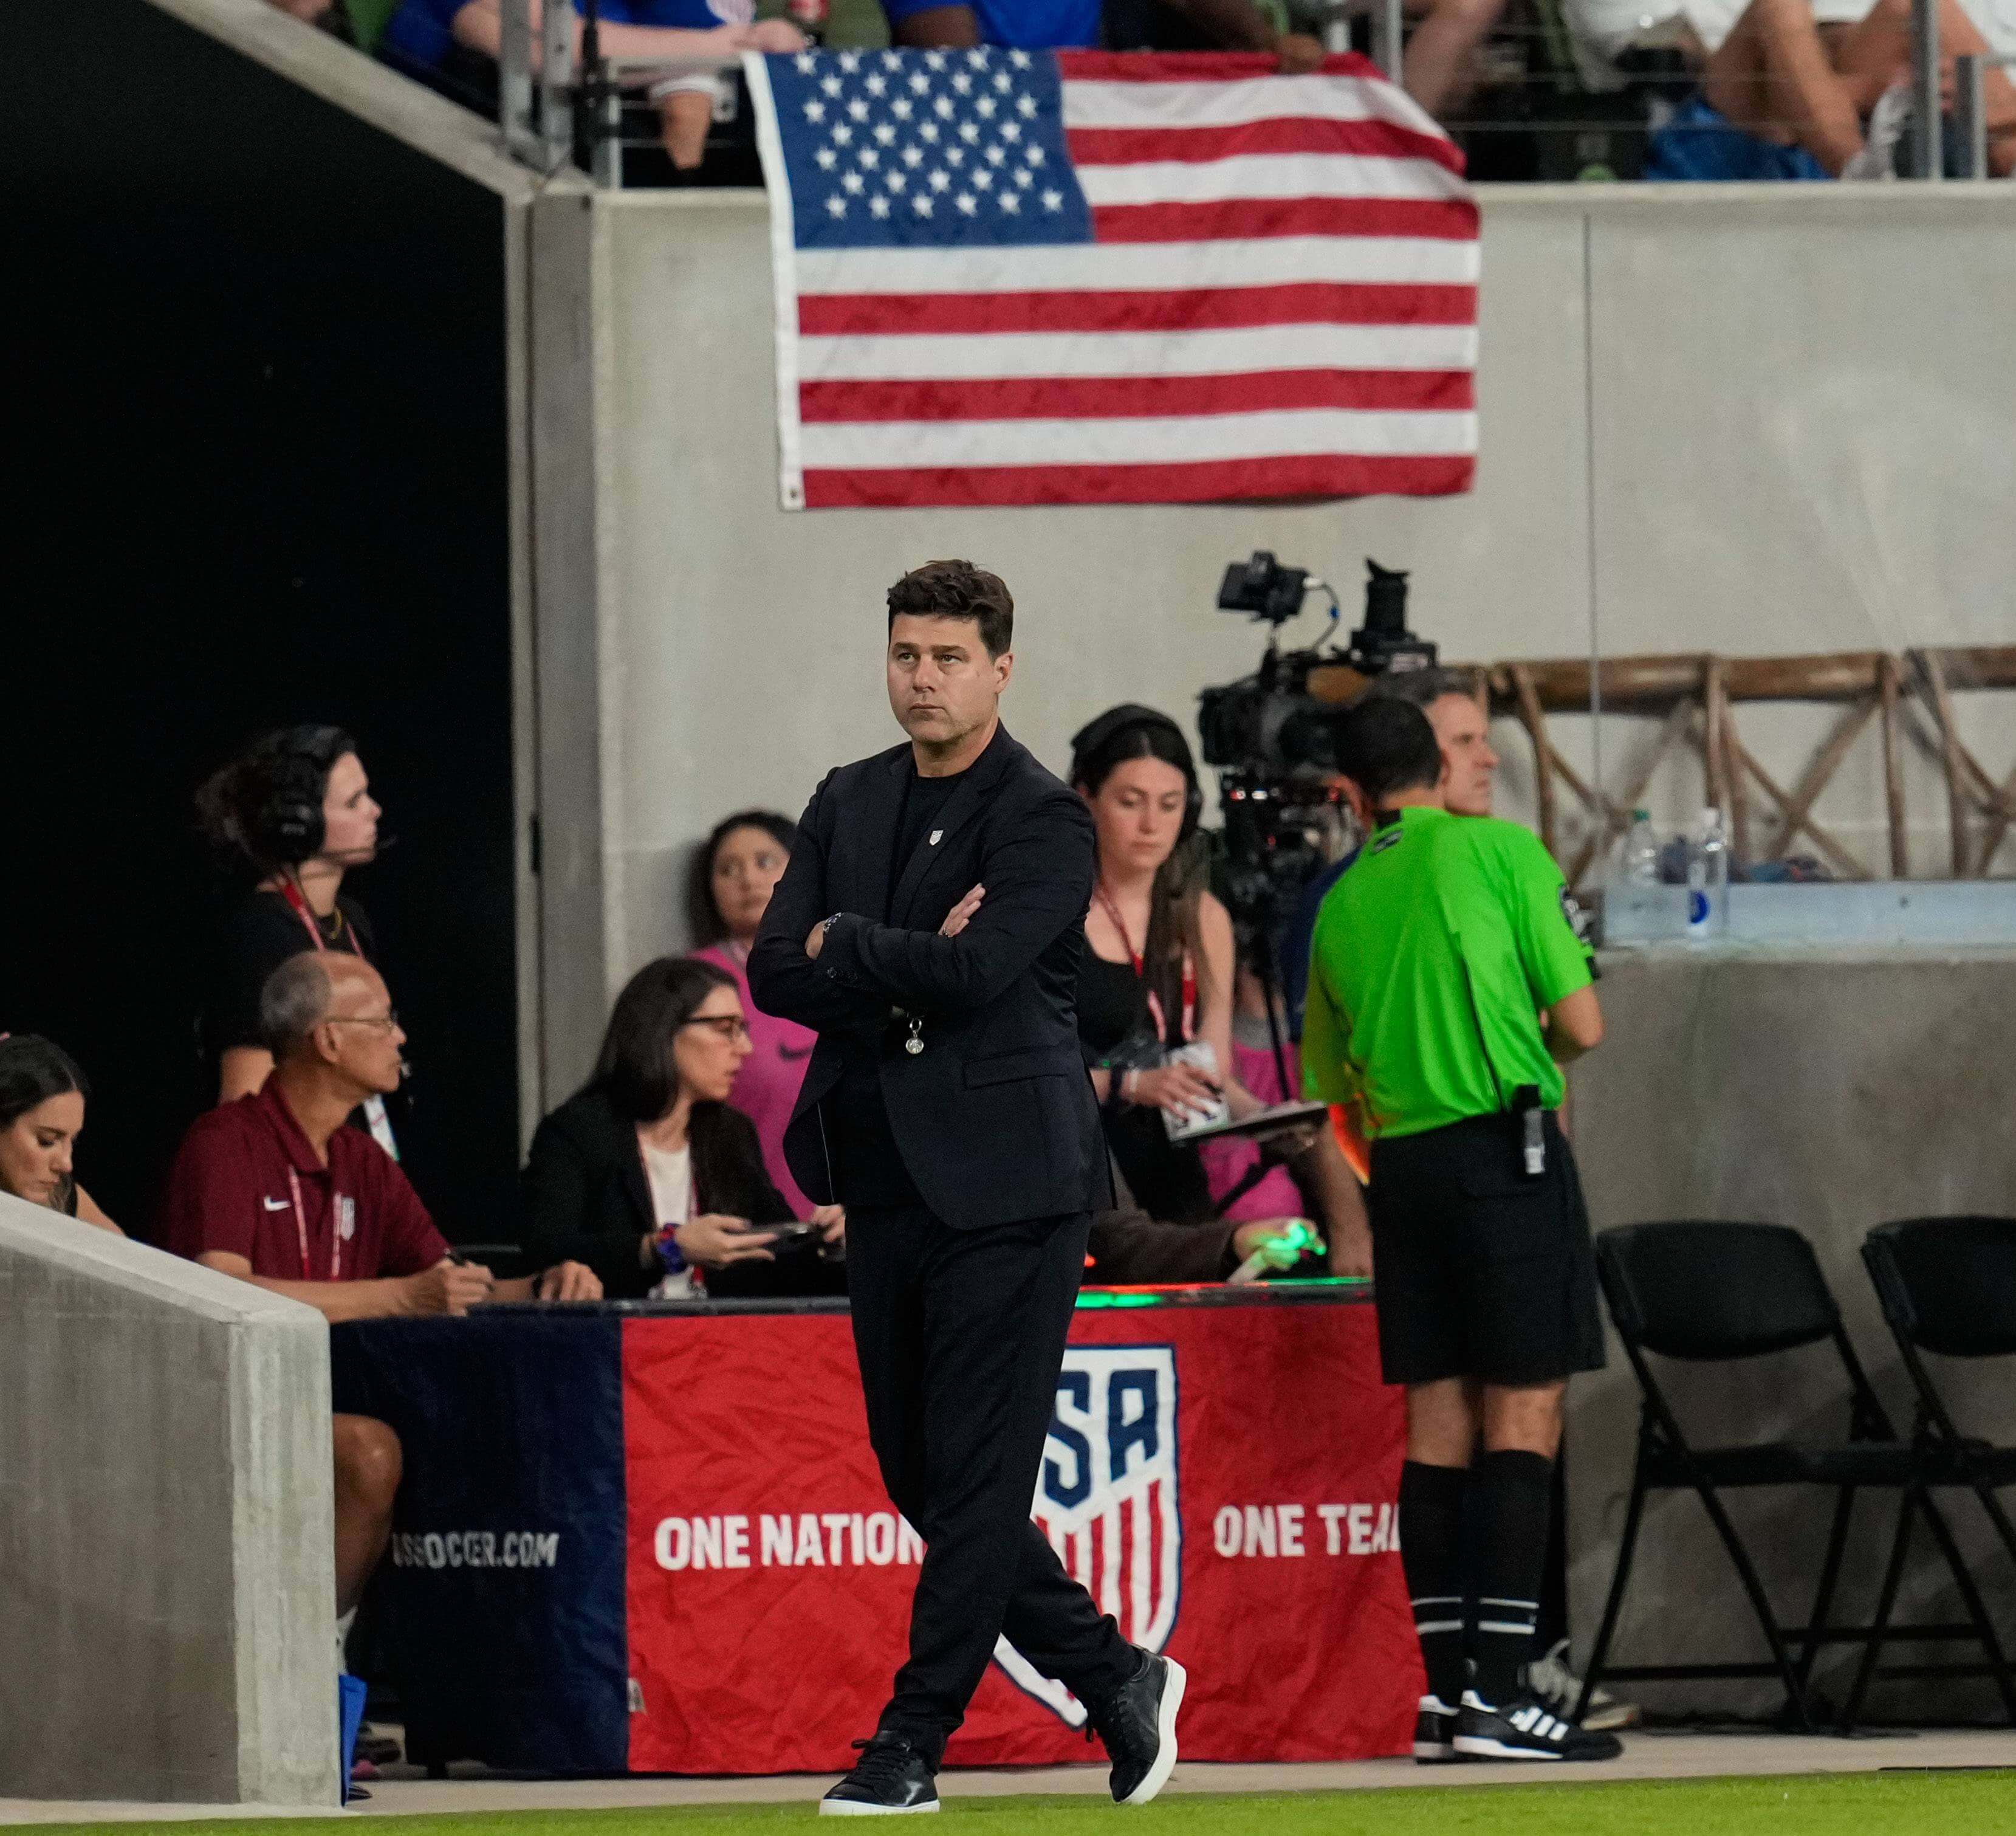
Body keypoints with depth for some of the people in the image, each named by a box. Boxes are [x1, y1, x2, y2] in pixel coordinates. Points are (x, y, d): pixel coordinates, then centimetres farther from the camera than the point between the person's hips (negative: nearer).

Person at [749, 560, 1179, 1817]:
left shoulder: (1046, 822, -7)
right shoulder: (850, 803, 13)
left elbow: (974, 971, -21)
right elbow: (776, 973, 4)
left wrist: (843, 946, -6)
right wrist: (910, 973, -10)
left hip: (1004, 1182, -7)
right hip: (886, 1182, 7)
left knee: (977, 1477, -6)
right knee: (921, 1475, 9)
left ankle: (915, 1741, -2)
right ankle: (1116, 1679, 21)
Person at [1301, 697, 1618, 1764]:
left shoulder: (1341, 906, 13)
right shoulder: (1498, 849, -2)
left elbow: (1332, 1090, 20)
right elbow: (1581, 1026, -4)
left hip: (1400, 1159, 5)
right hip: (1506, 1147, -5)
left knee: (1438, 1426, 8)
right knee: (1524, 1419, -5)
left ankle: (1443, 1693, 7)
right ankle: (1499, 1689, -13)